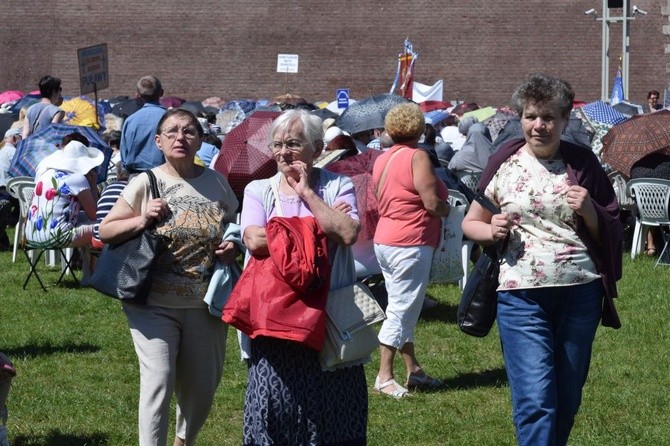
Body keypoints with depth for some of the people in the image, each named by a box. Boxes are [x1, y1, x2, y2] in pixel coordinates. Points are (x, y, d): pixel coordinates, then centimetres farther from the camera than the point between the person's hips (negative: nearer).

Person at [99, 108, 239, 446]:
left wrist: (234, 247, -5)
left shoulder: (216, 183, 3)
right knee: (158, 382, -14)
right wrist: (142, 220, -17)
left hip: (205, 304, 3)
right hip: (155, 304, -3)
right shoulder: (146, 183, -5)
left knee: (202, 386, 15)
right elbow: (105, 231, -1)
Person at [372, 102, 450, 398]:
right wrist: (447, 209, 2)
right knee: (402, 310, -5)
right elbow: (432, 202, -19)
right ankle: (384, 376, -5)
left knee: (402, 309, 13)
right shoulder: (417, 157, -13)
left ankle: (413, 370, 19)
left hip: (384, 239, 9)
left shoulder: (382, 160, 11)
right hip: (410, 244, -9)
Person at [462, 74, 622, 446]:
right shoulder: (504, 163, 2)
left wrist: (589, 212, -11)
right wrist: (491, 231, -11)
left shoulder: (583, 163, 4)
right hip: (521, 296, -2)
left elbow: (609, 232, 10)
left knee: (567, 400, 12)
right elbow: (470, 223, 11)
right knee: (535, 401, -10)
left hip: (580, 293, 2)